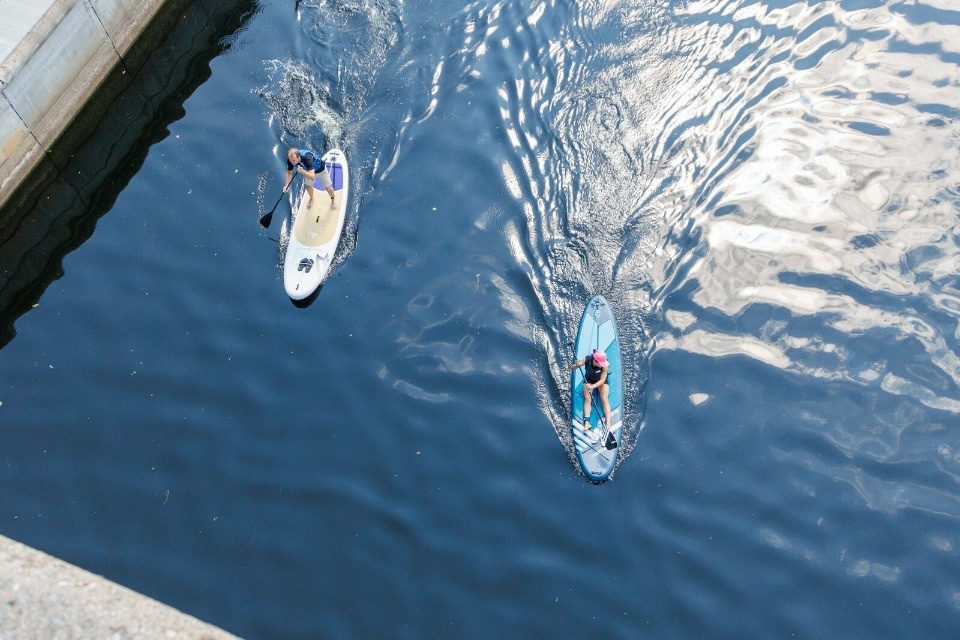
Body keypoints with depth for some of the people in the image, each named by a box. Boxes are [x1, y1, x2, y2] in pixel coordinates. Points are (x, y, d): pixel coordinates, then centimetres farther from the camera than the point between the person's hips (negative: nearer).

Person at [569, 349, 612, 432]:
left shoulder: (605, 365, -34)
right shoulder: (587, 359, -31)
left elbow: (602, 380, -30)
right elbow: (571, 368, -23)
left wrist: (593, 386, -47)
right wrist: (576, 365, -46)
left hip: (601, 381, -1)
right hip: (589, 380, 1)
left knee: (604, 399, -14)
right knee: (587, 399, -13)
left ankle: (608, 423, -17)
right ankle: (587, 422, -18)